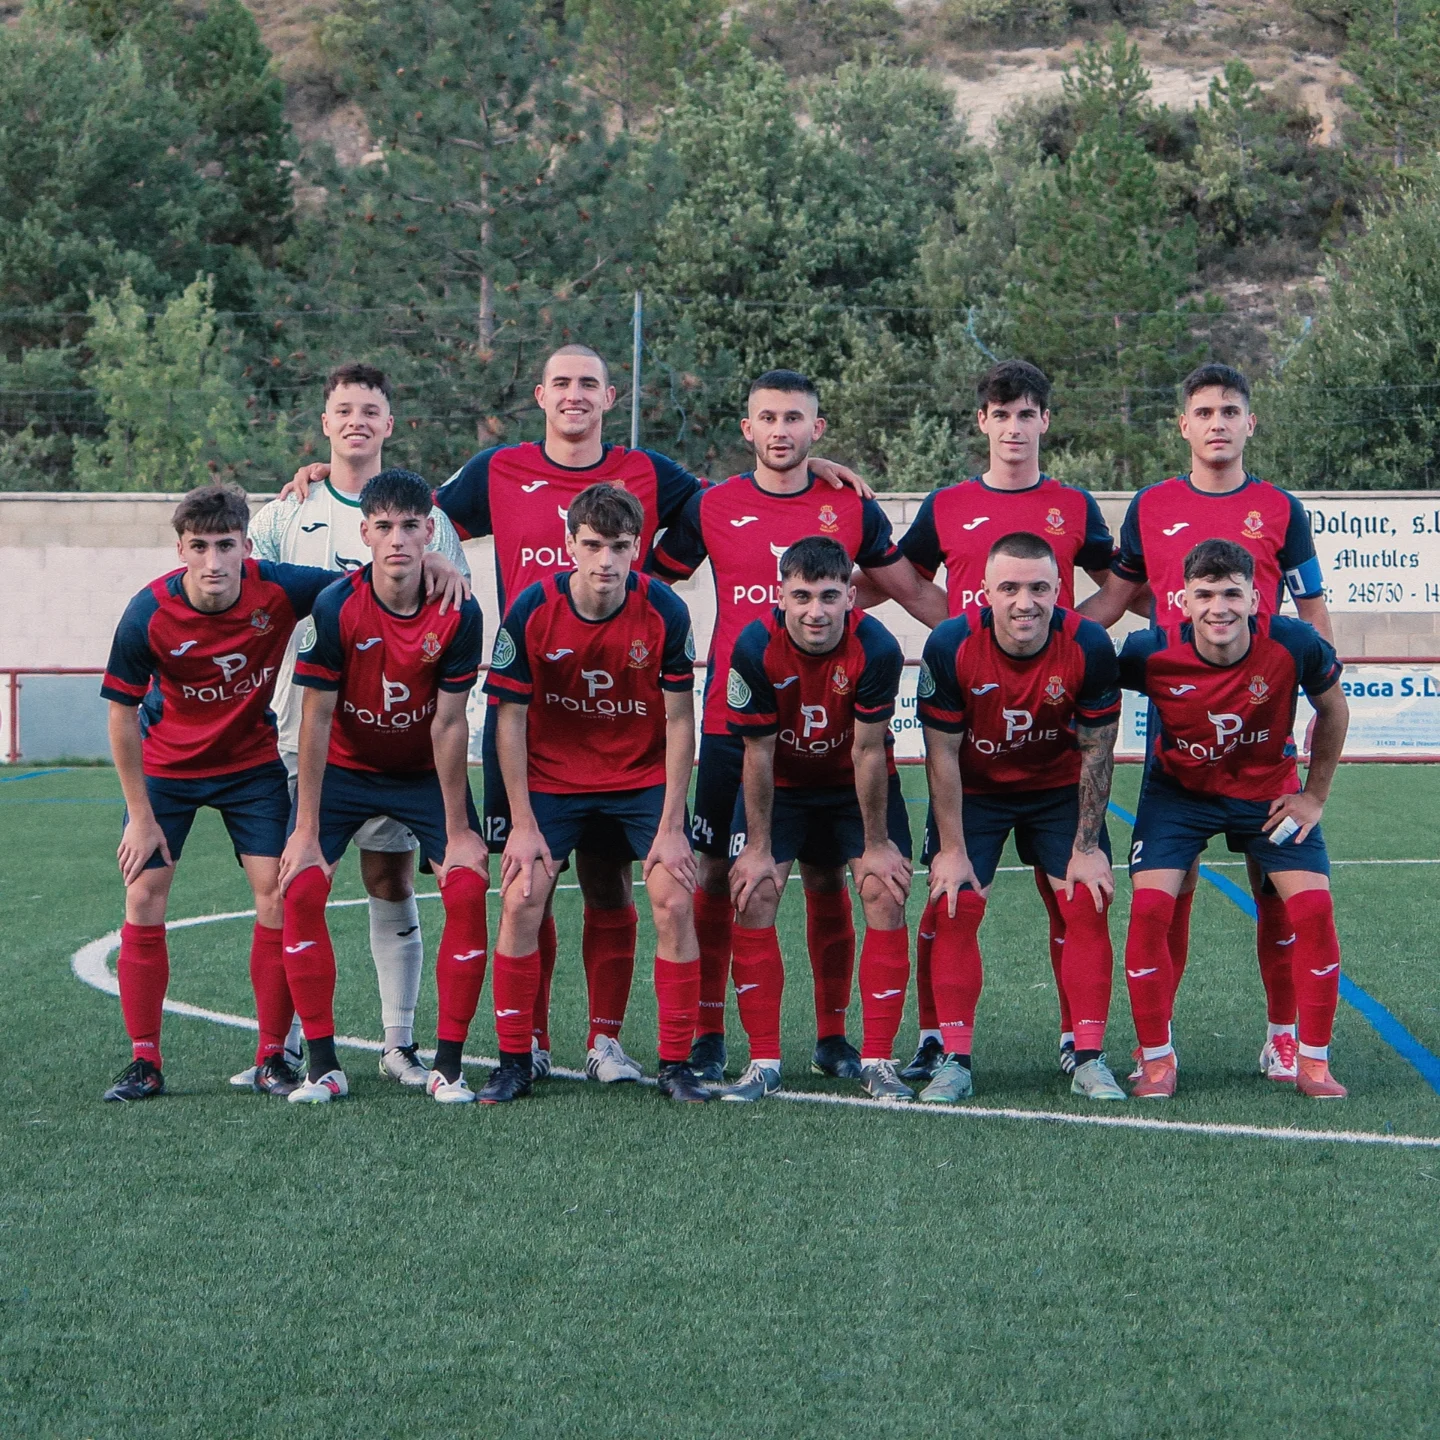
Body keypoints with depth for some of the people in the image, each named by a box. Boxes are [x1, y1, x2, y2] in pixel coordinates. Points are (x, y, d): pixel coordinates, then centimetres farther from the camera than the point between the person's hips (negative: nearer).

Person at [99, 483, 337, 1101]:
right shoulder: (148, 614, -24)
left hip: (253, 762, 1)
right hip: (166, 766, -1)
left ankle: (272, 1059, 2)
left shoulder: (279, 590, -23)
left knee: (279, 891, -8)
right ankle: (145, 1061, 3)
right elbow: (122, 713, -13)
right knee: (144, 898, -7)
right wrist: (140, 813, -11)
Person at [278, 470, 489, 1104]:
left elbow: (448, 725, -14)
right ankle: (323, 1064, -8)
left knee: (468, 890, -16)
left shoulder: (458, 614, -19)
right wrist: (306, 831, -17)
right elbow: (316, 719, -17)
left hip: (426, 772, 1)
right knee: (300, 888, -17)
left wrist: (458, 832, -13)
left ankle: (448, 1064, -5)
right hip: (343, 767, 0)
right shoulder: (335, 607, -21)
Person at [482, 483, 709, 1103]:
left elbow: (679, 722, -9)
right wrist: (523, 823, -11)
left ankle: (675, 1065, -1)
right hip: (551, 779, 0)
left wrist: (671, 827, -11)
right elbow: (511, 719, -8)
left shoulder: (664, 611, -16)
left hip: (643, 779, 0)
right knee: (521, 900, -13)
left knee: (674, 903, -12)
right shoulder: (531, 610, -17)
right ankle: (513, 1062, 0)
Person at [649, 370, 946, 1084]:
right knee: (716, 875, 0)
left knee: (826, 878, 3)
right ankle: (706, 1032, 11)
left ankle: (832, 1034, 13)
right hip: (732, 724, 0)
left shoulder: (851, 509, 6)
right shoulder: (711, 508, 3)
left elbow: (914, 592, 16)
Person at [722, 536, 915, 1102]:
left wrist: (876, 844, -13)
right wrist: (759, 847, -13)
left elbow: (868, 751, -20)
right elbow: (758, 752, -17)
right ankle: (764, 1062, -5)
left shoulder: (876, 648, -27)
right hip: (780, 784, 0)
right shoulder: (755, 648, -25)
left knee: (884, 895, -14)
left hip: (856, 784, 0)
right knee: (753, 896, -13)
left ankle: (878, 1060, -6)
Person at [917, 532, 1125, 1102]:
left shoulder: (1088, 647, -24)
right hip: (974, 791, 0)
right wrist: (952, 850, -14)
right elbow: (943, 754, -16)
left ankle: (1090, 1060, -2)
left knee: (1087, 904, -9)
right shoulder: (951, 647, -26)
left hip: (1060, 789, 1)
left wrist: (1087, 847, -11)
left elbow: (1096, 753, -13)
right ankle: (955, 1060, -1)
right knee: (955, 907, -10)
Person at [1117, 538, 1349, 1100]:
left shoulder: (1294, 644, -25)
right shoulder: (1151, 652, -27)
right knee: (1150, 906, -16)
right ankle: (1156, 1059, 0)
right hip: (1179, 790, 0)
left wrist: (1315, 796, 0)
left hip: (1269, 789, 1)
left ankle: (1313, 1061, 4)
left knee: (1313, 906, -11)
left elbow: (1333, 710, -4)